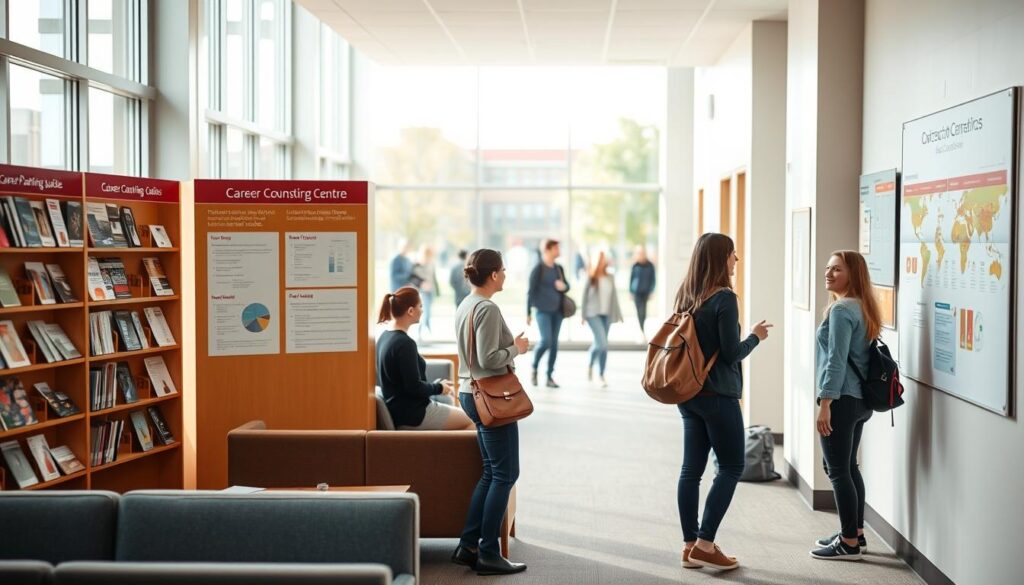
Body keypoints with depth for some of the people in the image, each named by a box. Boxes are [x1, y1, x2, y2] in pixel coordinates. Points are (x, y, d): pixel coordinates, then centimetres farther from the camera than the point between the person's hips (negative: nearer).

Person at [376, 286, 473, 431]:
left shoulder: (384, 338, 8)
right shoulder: (405, 343, -21)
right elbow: (414, 387, -22)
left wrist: (437, 384, 12)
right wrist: (440, 388, -4)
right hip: (413, 415, -10)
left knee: (464, 416, 19)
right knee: (470, 422, -1)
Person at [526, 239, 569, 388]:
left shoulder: (559, 268, 10)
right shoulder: (538, 269, -6)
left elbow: (566, 285, 21)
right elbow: (530, 291, -7)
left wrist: (564, 286, -5)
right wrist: (528, 313, -9)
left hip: (557, 311, 6)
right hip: (543, 310, -6)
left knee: (554, 343, 4)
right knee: (546, 341, -16)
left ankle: (549, 377, 11)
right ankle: (534, 368, 9)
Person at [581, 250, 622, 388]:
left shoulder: (610, 278, 9)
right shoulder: (591, 278, -3)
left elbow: (614, 296, 12)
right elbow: (585, 296, 1)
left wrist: (617, 314, 9)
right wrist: (583, 315, 0)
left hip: (606, 314, 4)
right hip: (593, 314, -4)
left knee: (601, 344, 8)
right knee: (602, 343, -16)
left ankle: (601, 375, 14)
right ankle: (590, 365, 10)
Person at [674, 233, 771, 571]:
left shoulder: (686, 296, 8)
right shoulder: (724, 299, -15)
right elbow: (731, 353, -15)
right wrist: (755, 336, 1)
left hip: (688, 393, 8)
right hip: (717, 396, -7)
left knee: (692, 469, 9)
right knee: (731, 468, 2)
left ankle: (690, 545, 13)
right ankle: (704, 545, -1)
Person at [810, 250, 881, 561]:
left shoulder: (841, 309, -15)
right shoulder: (863, 308, 14)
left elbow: (836, 361, -20)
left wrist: (825, 403, -20)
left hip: (842, 399, -10)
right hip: (859, 399, 10)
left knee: (837, 470, -3)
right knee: (849, 467, 18)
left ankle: (849, 544, 2)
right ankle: (855, 533, 26)